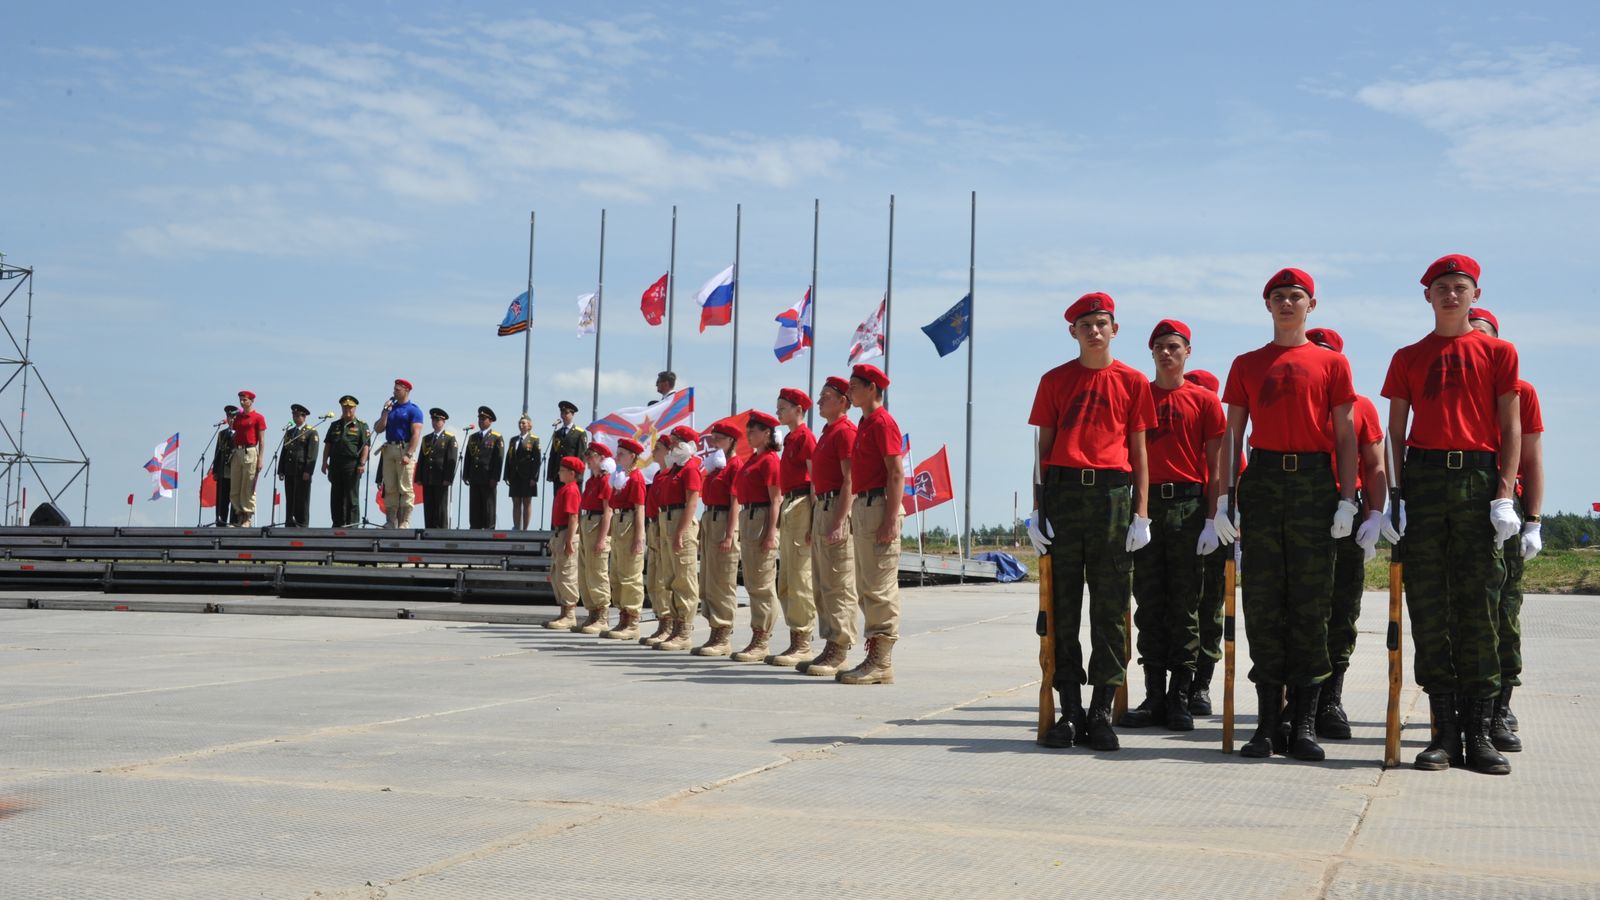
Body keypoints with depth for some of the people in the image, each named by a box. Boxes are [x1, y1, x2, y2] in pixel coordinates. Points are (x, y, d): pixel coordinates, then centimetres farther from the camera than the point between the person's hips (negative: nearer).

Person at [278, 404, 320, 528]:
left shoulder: (311, 432, 0)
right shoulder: (289, 432, 19)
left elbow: (312, 453, -9)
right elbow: (284, 452, 19)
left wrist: (307, 471, -17)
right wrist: (281, 470, 10)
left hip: (302, 471, -6)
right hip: (289, 471, 6)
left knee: (302, 499, -5)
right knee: (289, 499, 6)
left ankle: (301, 525, -2)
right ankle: (290, 524, 8)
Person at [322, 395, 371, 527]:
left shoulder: (361, 426, 4)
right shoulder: (335, 425, 17)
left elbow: (366, 446, -4)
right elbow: (327, 445, 16)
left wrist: (362, 464, -13)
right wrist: (324, 462, 6)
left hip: (352, 464, -5)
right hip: (335, 464, 5)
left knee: (351, 496, -4)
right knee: (336, 496, 5)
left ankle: (352, 524, -2)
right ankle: (338, 523, 11)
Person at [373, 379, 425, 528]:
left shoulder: (413, 410, -1)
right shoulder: (390, 408, 17)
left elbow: (416, 434, -10)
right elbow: (378, 428, 12)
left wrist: (408, 454, -20)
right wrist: (385, 412, 0)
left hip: (404, 449, -6)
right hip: (389, 450, 6)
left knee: (405, 488, -7)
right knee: (390, 488, 5)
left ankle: (405, 522, -6)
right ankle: (391, 521, 8)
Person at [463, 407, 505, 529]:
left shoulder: (497, 438, 0)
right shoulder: (472, 437, 16)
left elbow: (499, 459, -6)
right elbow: (468, 458, 15)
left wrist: (494, 478, -12)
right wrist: (466, 475, 7)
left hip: (488, 479, -5)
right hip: (474, 479, 5)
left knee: (488, 506, -1)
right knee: (474, 507, 5)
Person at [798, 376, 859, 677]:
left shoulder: (845, 431, -11)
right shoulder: (828, 432, 20)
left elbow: (849, 480, -17)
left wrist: (839, 522, -23)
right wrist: (815, 520, 20)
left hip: (837, 510, -11)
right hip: (821, 507, 11)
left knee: (838, 585, -9)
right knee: (822, 585, 11)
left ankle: (839, 651, -8)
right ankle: (831, 647, 15)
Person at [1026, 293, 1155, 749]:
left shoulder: (1132, 381, 9)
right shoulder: (1054, 381, 11)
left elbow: (1138, 452, 9)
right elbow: (1044, 448, 10)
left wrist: (1141, 513, 1)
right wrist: (1038, 509, 1)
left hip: (1113, 494, -1)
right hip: (1063, 493, 1)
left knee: (1110, 608, 0)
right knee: (1062, 605, 1)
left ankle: (1101, 712, 5)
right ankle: (1070, 711, 6)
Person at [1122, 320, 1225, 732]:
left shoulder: (1204, 400, 6)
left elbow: (1215, 465, 2)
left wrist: (1212, 519, -6)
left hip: (1188, 505, -2)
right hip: (1145, 503, 2)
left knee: (1184, 604, 0)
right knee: (1149, 603, 3)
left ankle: (1180, 698, 4)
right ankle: (1154, 696, 8)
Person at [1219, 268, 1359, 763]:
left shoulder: (1331, 363, 9)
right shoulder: (1246, 365, 14)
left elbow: (1345, 435, 7)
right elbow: (1233, 435, 12)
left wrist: (1347, 499, -3)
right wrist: (1223, 499, 2)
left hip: (1315, 481, -1)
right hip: (1262, 479, 1)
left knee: (1311, 601, -2)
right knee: (1263, 601, -1)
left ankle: (1304, 722, 3)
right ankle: (1268, 721, 3)